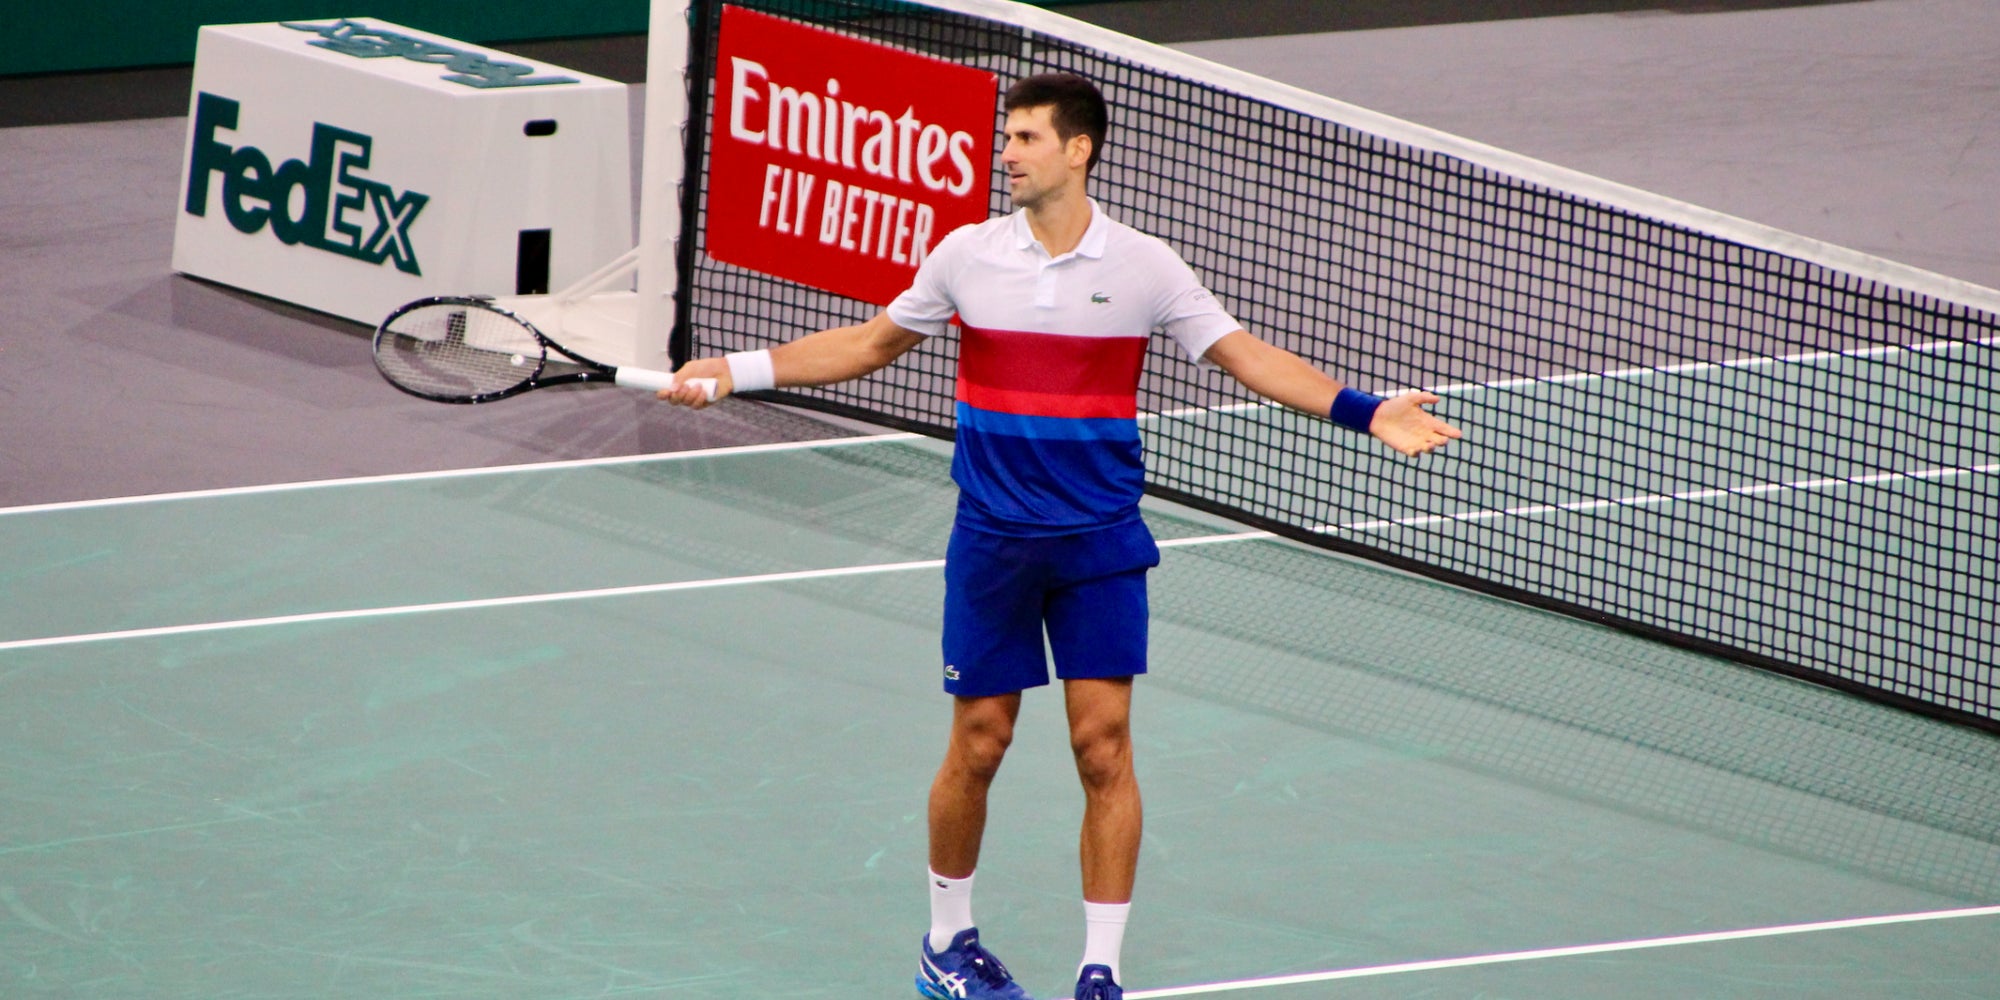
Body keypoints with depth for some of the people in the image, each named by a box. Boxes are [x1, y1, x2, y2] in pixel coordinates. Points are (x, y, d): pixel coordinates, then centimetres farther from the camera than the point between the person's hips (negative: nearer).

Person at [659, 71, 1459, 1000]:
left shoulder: (1144, 268, -4)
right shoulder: (967, 255, 0)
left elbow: (1248, 358, 1)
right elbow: (871, 342, 13)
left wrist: (1364, 412, -10)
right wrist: (740, 369, 9)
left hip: (1101, 541, -1)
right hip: (993, 540, 1)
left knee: (1104, 748, -5)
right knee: (977, 747, 5)